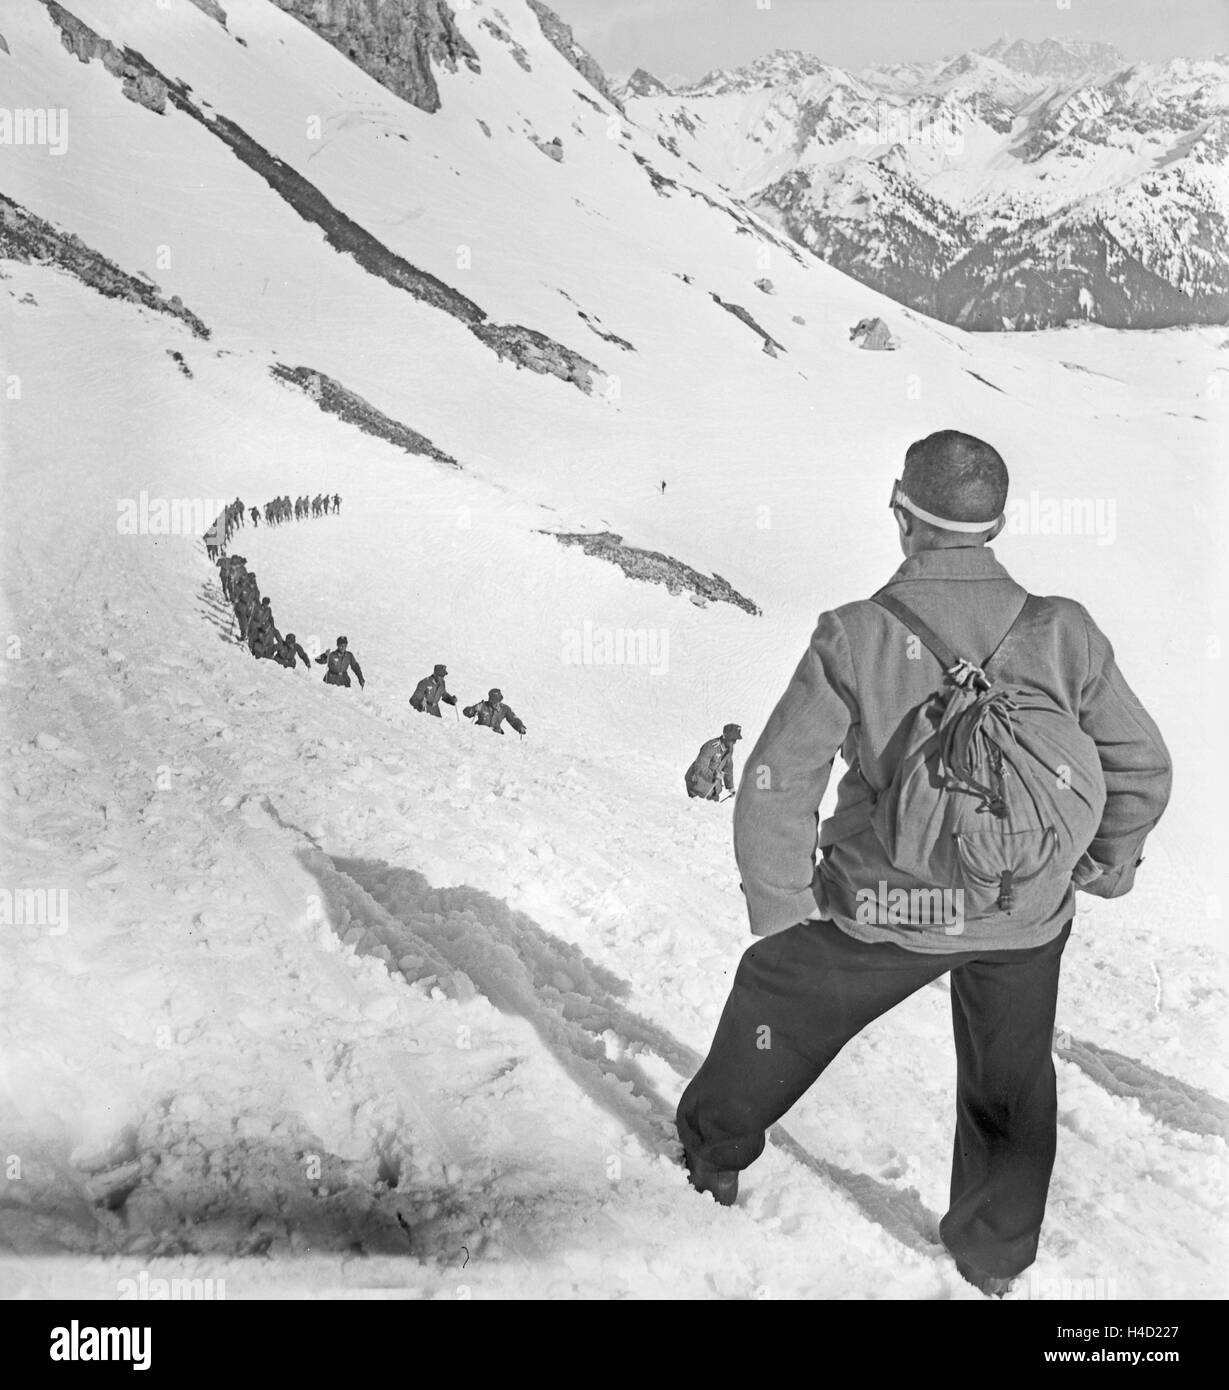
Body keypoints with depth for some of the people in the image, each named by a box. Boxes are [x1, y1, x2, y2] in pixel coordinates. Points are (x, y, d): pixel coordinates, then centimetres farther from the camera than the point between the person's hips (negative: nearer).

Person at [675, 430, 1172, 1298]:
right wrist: (1109, 863, 16)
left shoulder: (852, 640, -21)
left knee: (776, 1000, 27)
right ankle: (996, 1257, 48)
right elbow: (1143, 770, -4)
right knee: (1010, 1080, 28)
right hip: (1028, 918, 2)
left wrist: (779, 913, -3)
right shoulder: (1063, 633, -15)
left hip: (881, 912, -1)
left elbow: (775, 790, -18)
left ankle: (716, 1151, 51)